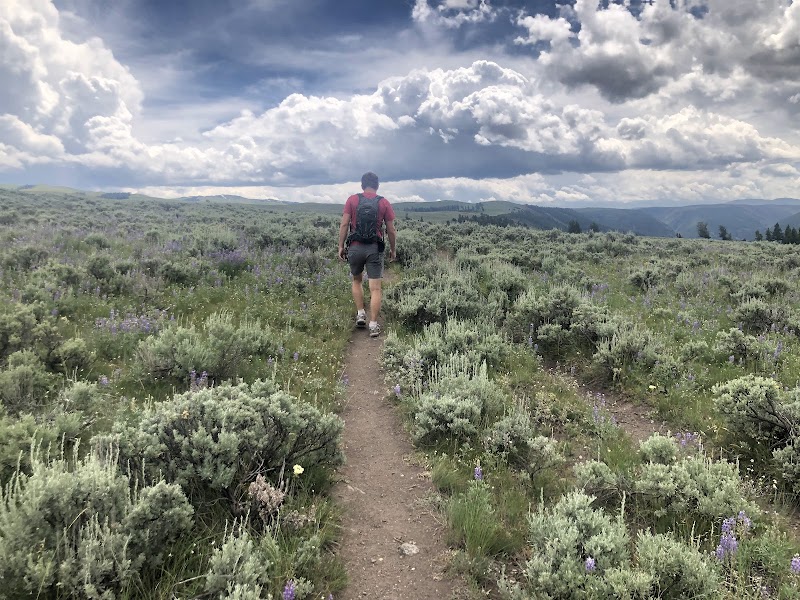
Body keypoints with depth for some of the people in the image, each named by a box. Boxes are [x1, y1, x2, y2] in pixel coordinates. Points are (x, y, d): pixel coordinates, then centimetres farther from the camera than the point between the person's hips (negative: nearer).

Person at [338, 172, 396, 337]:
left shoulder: (352, 200, 2)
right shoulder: (384, 203, 2)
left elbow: (344, 224, -3)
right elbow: (391, 230, 3)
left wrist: (341, 246, 4)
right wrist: (393, 249, 14)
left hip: (355, 247, 1)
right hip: (375, 249, -1)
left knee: (357, 281, 24)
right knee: (375, 288, 1)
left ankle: (360, 314, 19)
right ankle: (373, 325, -1)